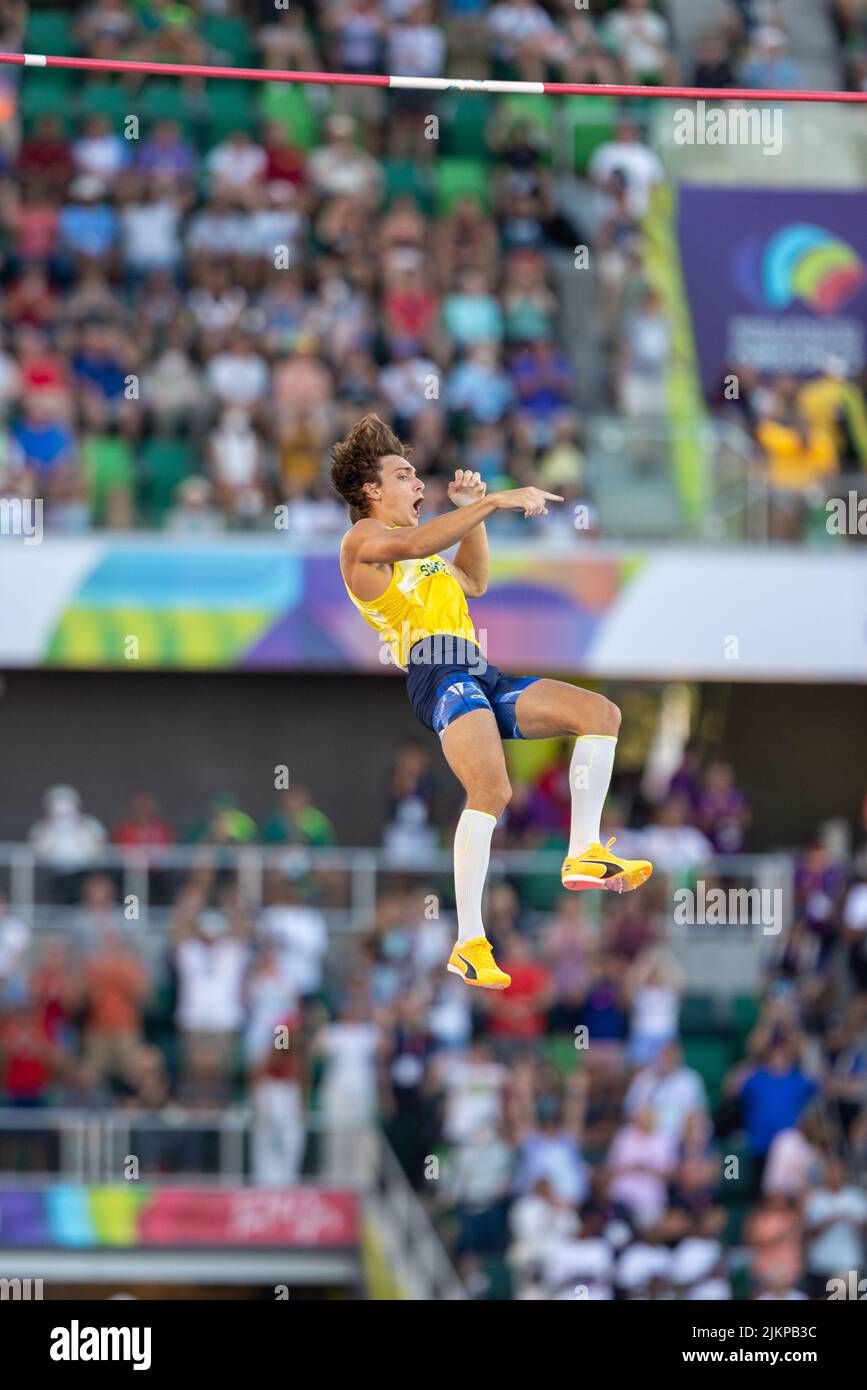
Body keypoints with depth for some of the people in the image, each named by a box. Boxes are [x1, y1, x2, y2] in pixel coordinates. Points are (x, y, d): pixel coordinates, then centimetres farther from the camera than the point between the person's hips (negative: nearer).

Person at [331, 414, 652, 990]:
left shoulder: (415, 545, 32)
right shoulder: (363, 537, 6)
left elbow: (474, 582, 44)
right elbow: (415, 545, -17)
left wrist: (471, 511, 32)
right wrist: (494, 502, -21)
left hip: (482, 677, 9)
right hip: (437, 673, -9)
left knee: (600, 712, -1)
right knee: (492, 789, -29)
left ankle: (583, 855, -4)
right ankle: (469, 944, -31)